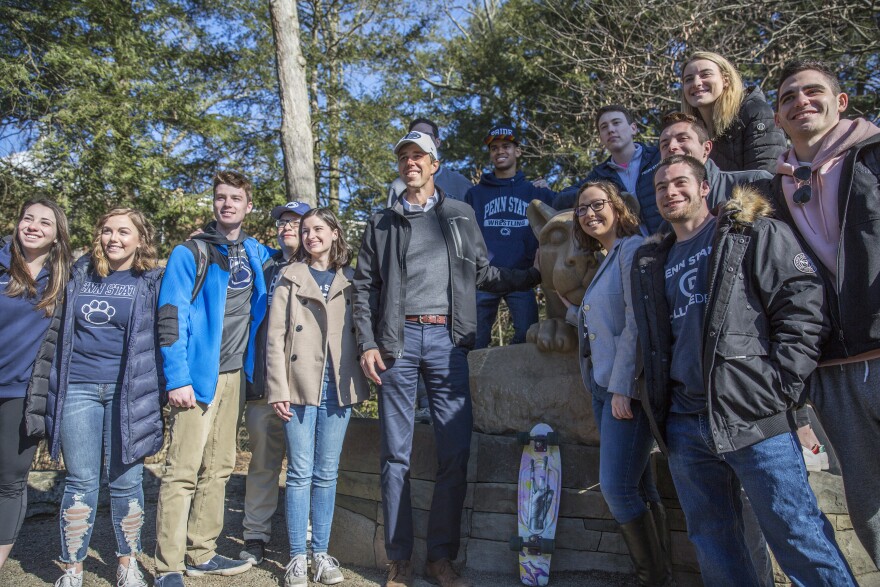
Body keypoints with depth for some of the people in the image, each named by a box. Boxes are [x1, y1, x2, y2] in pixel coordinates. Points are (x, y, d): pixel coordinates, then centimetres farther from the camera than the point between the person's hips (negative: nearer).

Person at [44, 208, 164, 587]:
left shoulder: (153, 281, 3)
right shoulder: (80, 274, 11)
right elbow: (60, 331, 19)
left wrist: (162, 388, 0)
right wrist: (54, 383, 14)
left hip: (128, 392, -2)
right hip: (77, 389, 2)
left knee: (125, 480, 3)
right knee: (80, 480, 5)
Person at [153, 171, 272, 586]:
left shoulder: (256, 253, 13)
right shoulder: (190, 253, -2)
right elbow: (171, 317, -9)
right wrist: (177, 378, -17)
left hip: (235, 374, 6)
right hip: (199, 375, -6)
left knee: (218, 468, 10)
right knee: (183, 470, -7)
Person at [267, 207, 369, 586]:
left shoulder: (350, 280, 12)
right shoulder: (290, 277, 7)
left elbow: (360, 331, 11)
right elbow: (276, 336, 1)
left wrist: (361, 382, 2)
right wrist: (278, 388, -7)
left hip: (338, 385, 2)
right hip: (300, 383, -1)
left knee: (327, 473, 7)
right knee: (300, 472, 1)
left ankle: (321, 553, 17)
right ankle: (297, 556, 11)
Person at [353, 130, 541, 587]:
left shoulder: (460, 215, 16)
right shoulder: (381, 224, 13)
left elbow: (484, 273, 17)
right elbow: (364, 287, 9)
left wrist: (536, 276, 7)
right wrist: (367, 344, -2)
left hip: (447, 339, 1)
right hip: (398, 339, 0)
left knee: (456, 453, -1)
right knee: (395, 455, 1)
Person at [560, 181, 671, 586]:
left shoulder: (633, 249, -7)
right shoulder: (603, 261, 20)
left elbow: (637, 322, -16)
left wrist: (622, 386, -19)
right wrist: (571, 307, 13)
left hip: (628, 386, -9)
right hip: (603, 386, 9)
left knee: (616, 486, -10)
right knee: (637, 484, 11)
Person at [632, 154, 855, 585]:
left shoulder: (753, 235, 3)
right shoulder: (651, 263, 18)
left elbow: (804, 308, -6)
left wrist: (779, 387, -13)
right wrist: (657, 404, 14)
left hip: (753, 416, -5)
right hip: (684, 421, 6)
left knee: (798, 539, -3)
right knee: (711, 541, 14)